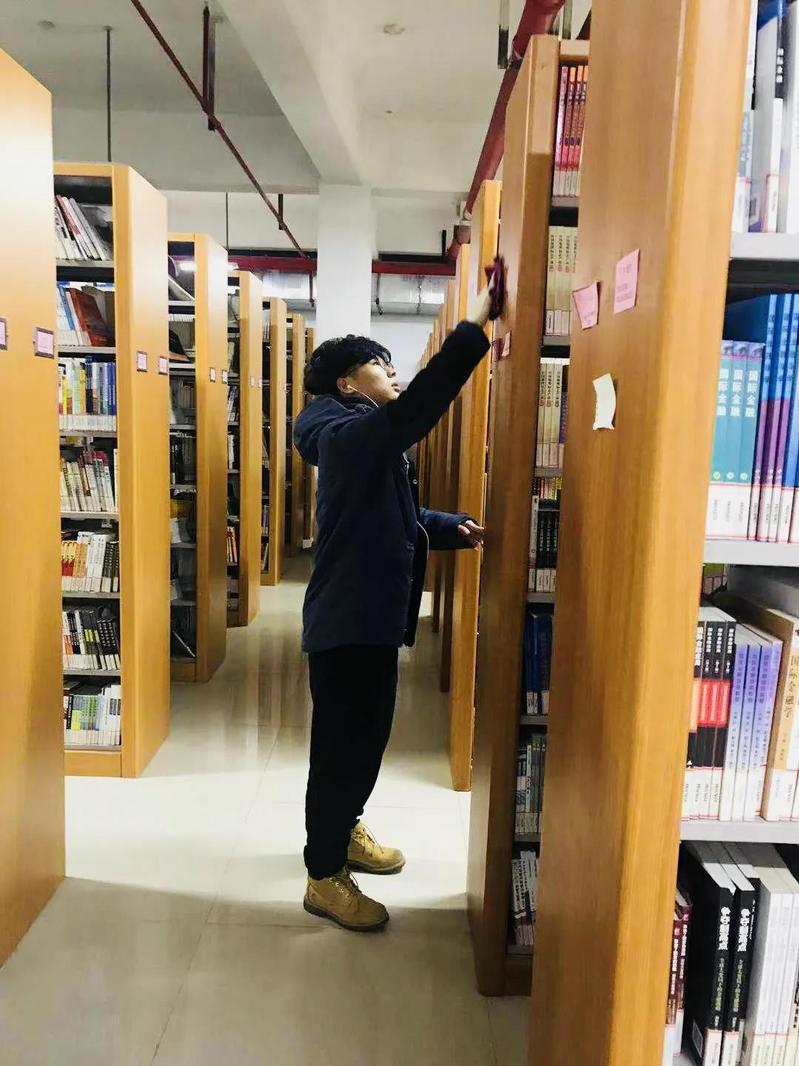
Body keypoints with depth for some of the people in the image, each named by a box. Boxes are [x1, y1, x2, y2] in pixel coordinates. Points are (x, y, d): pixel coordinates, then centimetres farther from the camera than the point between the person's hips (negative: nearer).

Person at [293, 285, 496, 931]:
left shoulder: (369, 444, 16)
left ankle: (344, 831, 41)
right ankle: (324, 877, 17)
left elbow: (397, 519, 22)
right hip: (348, 619, -10)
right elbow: (417, 408, -33)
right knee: (341, 743, 1)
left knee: (367, 734, 21)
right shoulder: (349, 435, -16)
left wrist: (454, 530, 7)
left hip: (370, 614, 10)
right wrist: (475, 327, -30)